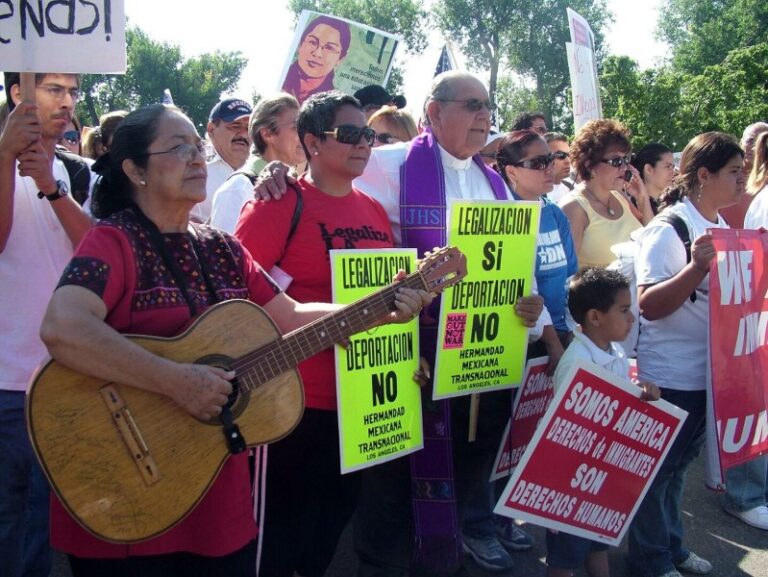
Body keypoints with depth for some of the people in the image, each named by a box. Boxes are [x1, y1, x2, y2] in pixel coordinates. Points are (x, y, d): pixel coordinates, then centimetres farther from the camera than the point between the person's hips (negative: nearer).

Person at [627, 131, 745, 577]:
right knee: (659, 466, 7)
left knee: (680, 461, 21)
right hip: (669, 374, -8)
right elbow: (650, 306, -24)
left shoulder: (722, 227, 8)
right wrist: (697, 267, -33)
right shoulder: (669, 230, -18)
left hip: (707, 370, 8)